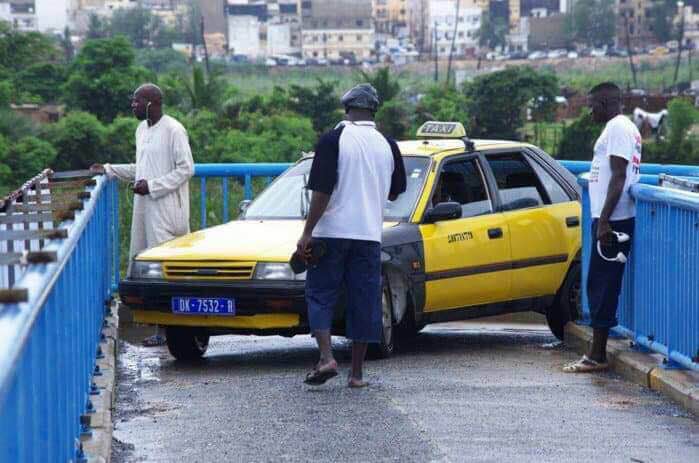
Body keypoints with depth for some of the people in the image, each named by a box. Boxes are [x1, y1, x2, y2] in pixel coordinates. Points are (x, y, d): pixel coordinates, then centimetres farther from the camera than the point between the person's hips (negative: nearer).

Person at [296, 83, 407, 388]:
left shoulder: (333, 140, -7)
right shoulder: (387, 145, 6)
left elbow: (322, 191, -13)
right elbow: (394, 193, 18)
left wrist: (307, 233, -10)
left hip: (331, 232, -3)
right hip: (369, 234, 3)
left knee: (320, 295, 7)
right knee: (364, 301, 7)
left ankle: (326, 357, -10)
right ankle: (357, 373, 8)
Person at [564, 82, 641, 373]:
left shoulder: (617, 129, -12)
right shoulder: (626, 128, 19)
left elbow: (618, 177, -20)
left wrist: (604, 220, -23)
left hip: (612, 220, -10)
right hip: (613, 219, 10)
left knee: (602, 286, -8)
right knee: (601, 286, 10)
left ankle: (597, 356, -6)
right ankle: (597, 354, 12)